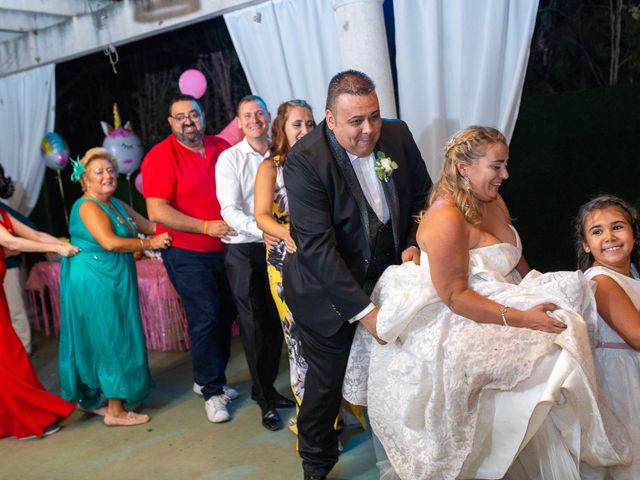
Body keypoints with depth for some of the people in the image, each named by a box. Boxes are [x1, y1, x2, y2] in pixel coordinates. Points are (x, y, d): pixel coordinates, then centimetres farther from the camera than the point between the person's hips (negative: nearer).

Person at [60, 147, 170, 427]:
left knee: (97, 341, 17)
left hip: (113, 282, 9)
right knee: (113, 341, -3)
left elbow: (149, 226, 10)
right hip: (95, 283, -9)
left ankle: (90, 398, 30)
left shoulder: (116, 204, 14)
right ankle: (115, 411, 7)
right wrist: (149, 244, -18)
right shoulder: (88, 206, -13)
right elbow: (110, 242, -25)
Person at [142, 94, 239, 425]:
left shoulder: (222, 148, 5)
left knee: (226, 314, 12)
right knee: (205, 316, -8)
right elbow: (157, 212, -18)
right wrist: (206, 227, -21)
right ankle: (212, 392, 9)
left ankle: (208, 380, 31)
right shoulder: (160, 157, -11)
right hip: (186, 253, -6)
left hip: (223, 248, 6)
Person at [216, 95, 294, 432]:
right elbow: (230, 210, -14)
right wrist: (261, 231, -29)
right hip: (243, 250, -3)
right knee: (254, 324, 4)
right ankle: (265, 399, 20)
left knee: (275, 322, 10)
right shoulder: (229, 159, -5)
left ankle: (266, 388, 31)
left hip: (275, 246, 3)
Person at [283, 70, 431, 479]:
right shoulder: (305, 160, -22)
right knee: (326, 380, 8)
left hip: (388, 272, 4)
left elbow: (423, 195, 10)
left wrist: (415, 243, -7)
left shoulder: (398, 136, -5)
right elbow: (317, 246, -26)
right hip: (330, 288, -4)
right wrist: (363, 310, -29)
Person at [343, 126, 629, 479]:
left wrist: (539, 290, -1)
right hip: (458, 323, -10)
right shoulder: (447, 218, -21)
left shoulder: (495, 202, 7)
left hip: (501, 299, 10)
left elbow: (515, 259, 15)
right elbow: (455, 296, -24)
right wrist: (519, 318, -29)